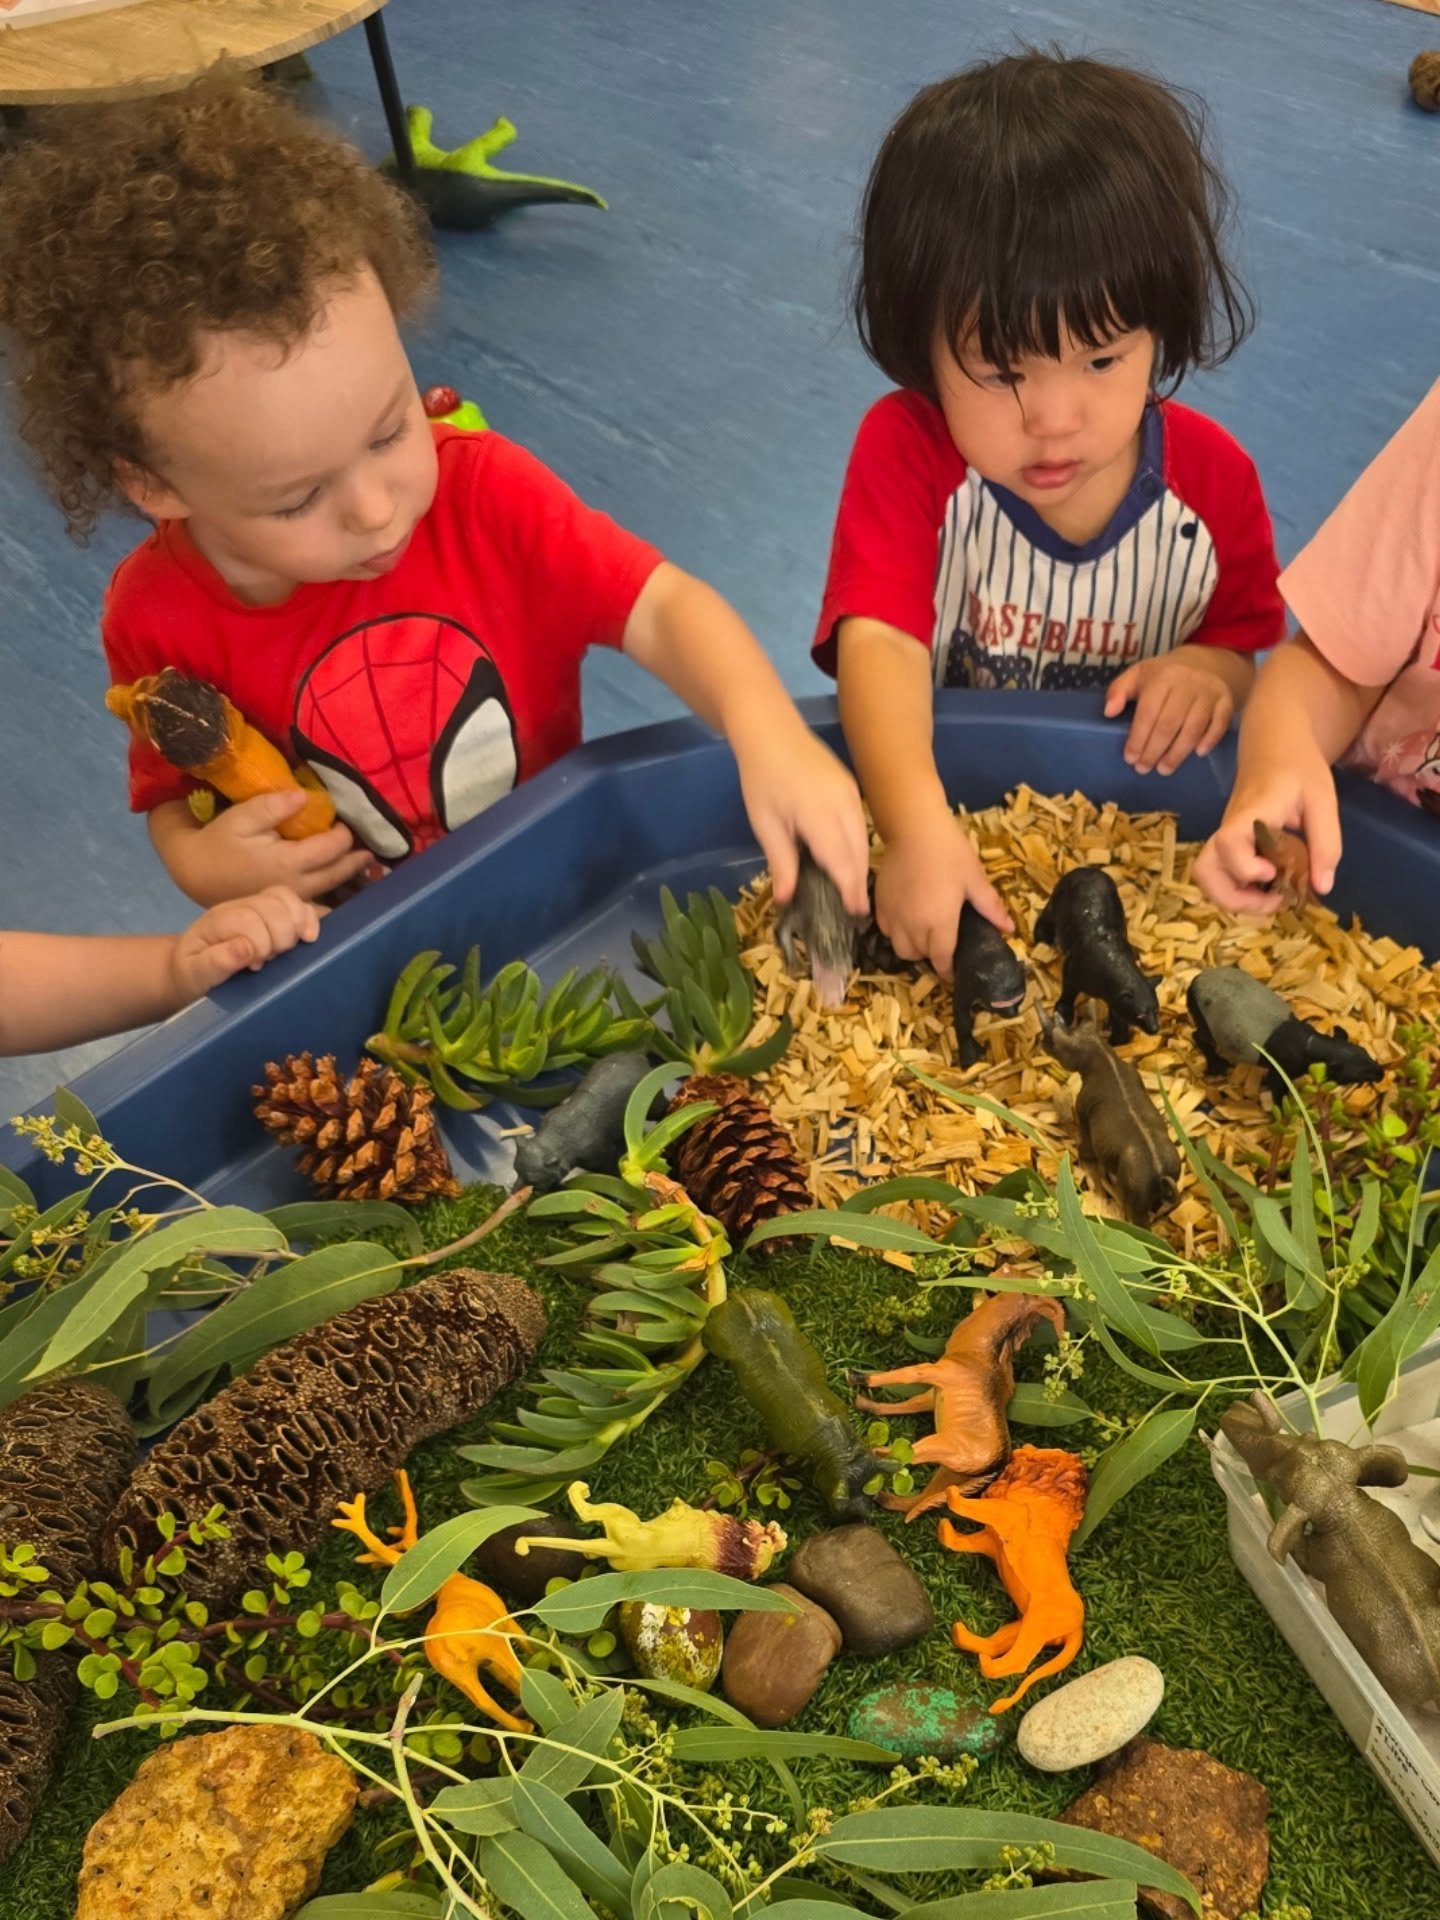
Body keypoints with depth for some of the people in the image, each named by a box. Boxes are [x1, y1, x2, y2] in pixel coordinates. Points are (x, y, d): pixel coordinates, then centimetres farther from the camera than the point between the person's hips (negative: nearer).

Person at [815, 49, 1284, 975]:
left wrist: (1212, 670, -19)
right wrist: (920, 832, -48)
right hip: (935, 789, -5)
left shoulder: (1214, 478, -8)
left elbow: (1247, 641, 7)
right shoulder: (908, 449, -16)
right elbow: (879, 644, -31)